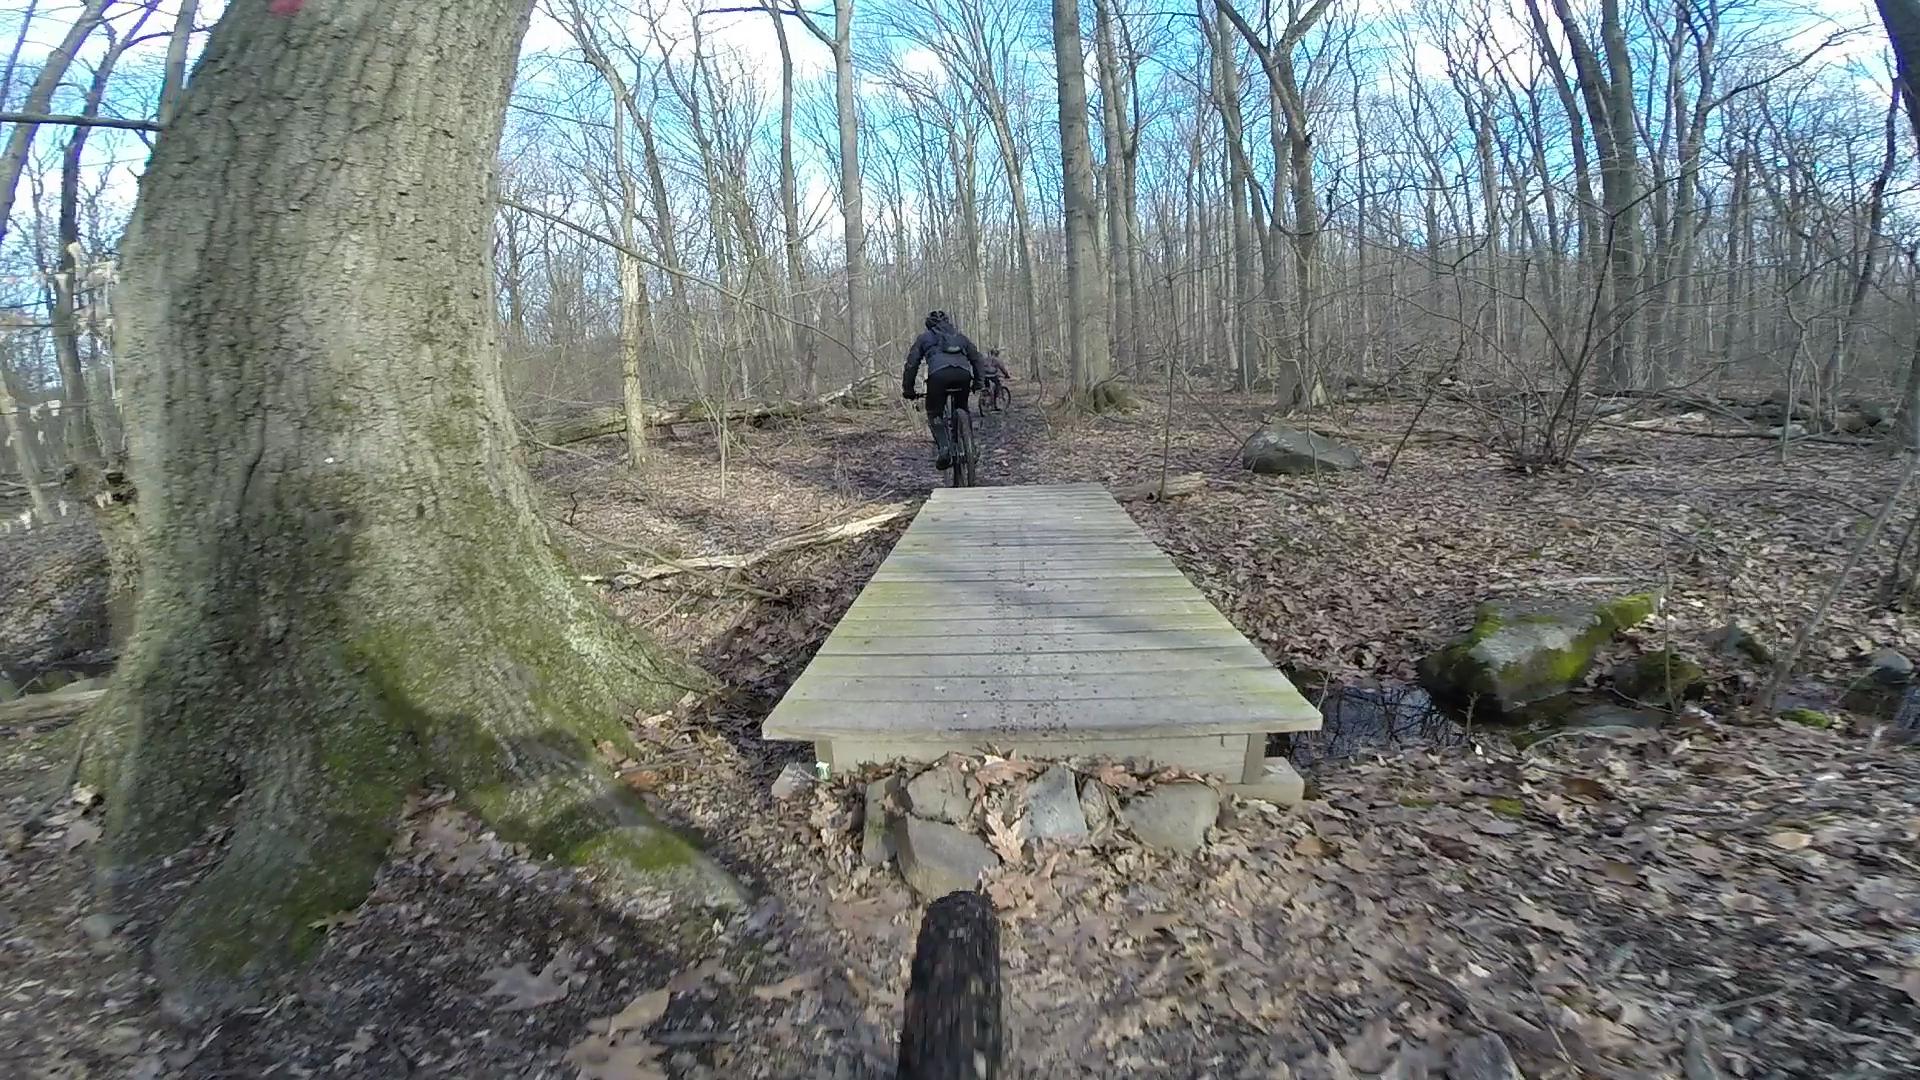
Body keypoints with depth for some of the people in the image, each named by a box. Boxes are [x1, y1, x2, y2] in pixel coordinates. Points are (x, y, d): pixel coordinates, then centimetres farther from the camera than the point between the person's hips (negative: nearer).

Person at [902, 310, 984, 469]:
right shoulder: (960, 336, 35)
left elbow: (912, 363, 22)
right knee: (962, 411, 25)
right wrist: (977, 382, 39)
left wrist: (907, 389, 27)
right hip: (963, 374, 3)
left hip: (939, 374, -2)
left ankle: (944, 449, -9)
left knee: (935, 414, 12)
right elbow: (976, 358, 33)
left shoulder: (924, 337, 28)